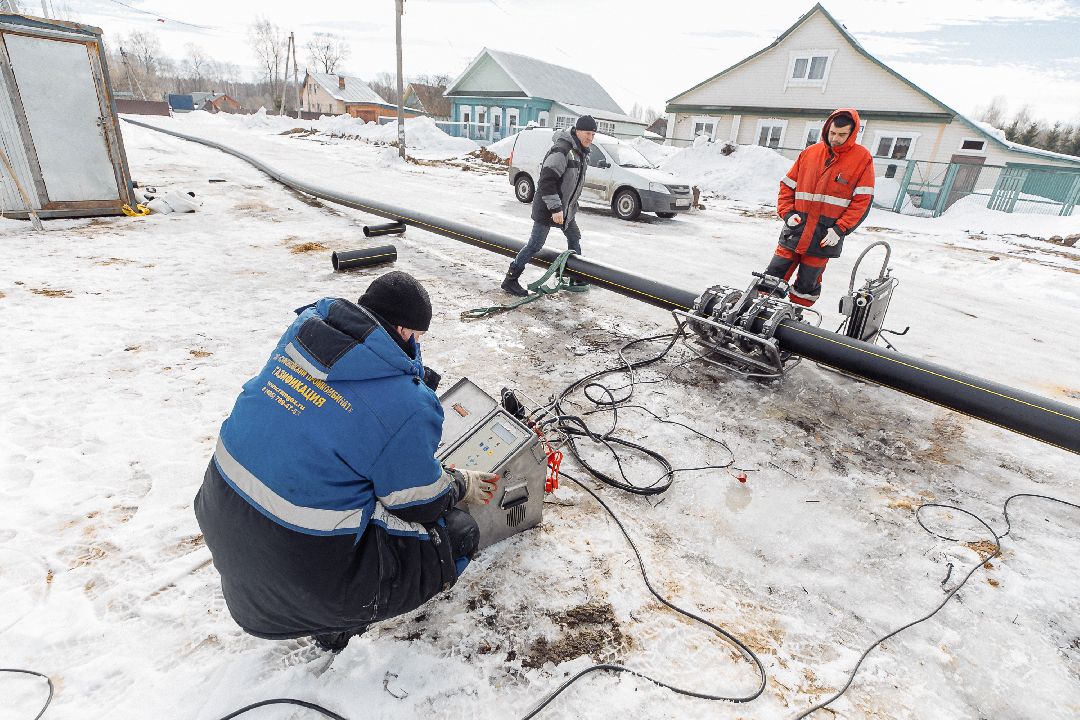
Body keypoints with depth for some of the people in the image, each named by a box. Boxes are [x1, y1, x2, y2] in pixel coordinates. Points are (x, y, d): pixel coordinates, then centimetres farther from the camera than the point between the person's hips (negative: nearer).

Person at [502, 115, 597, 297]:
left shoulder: (580, 152, 10)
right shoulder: (561, 150, -22)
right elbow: (546, 181, -28)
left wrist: (571, 205, 24)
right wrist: (555, 208, -29)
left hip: (566, 207, 10)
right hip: (548, 207, -10)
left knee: (574, 238, 17)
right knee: (535, 244, -7)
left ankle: (577, 277, 33)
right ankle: (510, 280, 1)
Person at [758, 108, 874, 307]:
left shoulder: (862, 158, 0)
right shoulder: (810, 152, 7)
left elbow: (862, 200, -3)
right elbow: (787, 185, 12)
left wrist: (840, 229, -11)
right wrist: (787, 213, -3)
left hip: (825, 236, -2)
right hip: (796, 229, 2)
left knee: (806, 285, 6)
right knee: (772, 276, 0)